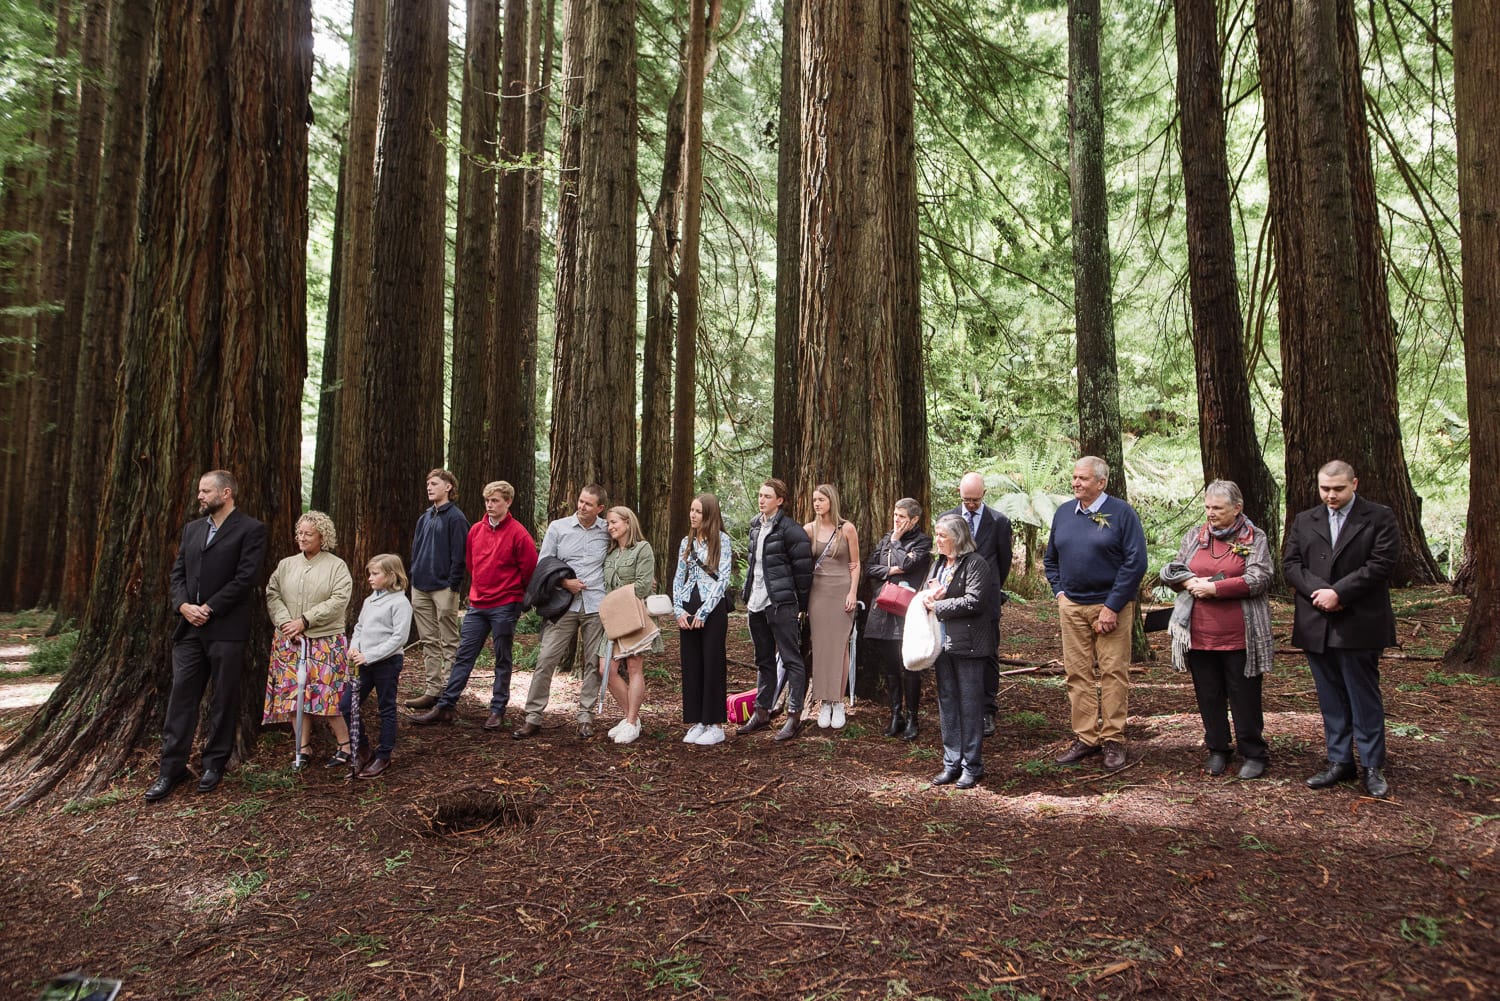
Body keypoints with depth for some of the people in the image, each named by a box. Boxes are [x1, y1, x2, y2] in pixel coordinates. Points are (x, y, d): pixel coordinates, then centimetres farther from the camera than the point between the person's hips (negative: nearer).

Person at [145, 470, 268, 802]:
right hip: (189, 627, 6)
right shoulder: (192, 528, 15)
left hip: (226, 629, -5)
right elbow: (177, 573, 13)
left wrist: (208, 608, -14)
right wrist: (184, 605, -5)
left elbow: (246, 578, -13)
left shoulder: (250, 529, -5)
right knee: (181, 695, 5)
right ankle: (171, 768, 12)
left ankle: (214, 763, 18)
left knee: (224, 699, 5)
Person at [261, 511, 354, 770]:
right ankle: (303, 748, 12)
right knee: (296, 693, 3)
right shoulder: (286, 565, 13)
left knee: (328, 693, -6)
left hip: (325, 640, -4)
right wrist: (285, 622, -12)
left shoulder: (336, 566, 0)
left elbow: (338, 601, -11)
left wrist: (305, 621, -15)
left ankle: (345, 746, 5)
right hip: (290, 640, 4)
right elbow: (272, 595, 3)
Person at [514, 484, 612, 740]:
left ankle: (585, 716, 16)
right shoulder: (558, 527, 4)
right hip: (564, 605, 0)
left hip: (596, 606, 1)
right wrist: (564, 582, -8)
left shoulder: (608, 532, 5)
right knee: (546, 659, -5)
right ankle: (533, 717, 3)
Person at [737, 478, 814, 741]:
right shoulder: (755, 527, 13)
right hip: (757, 604, 8)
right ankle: (762, 712, 24)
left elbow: (803, 568, -10)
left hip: (781, 603, -8)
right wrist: (748, 596, 17)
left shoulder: (790, 530, -11)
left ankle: (794, 716, 2)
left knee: (791, 659, -2)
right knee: (764, 660, 16)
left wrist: (802, 603, -7)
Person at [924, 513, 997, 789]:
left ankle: (972, 766, 10)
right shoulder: (938, 564, 15)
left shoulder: (976, 564, -10)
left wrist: (938, 606, -14)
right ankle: (952, 763, 20)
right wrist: (930, 594, -6)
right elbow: (925, 594, 19)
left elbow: (974, 601, -20)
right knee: (947, 702, 11)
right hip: (943, 642, 8)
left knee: (970, 704, 0)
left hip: (967, 643, -8)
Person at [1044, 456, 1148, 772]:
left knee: (1113, 673, -1)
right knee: (1078, 674, 6)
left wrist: (1112, 607, -14)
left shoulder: (1122, 513, -5)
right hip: (1072, 606, 5)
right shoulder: (1063, 513, 10)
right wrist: (1059, 591, 7)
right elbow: (1050, 559, 22)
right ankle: (1085, 737, 15)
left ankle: (1113, 741, 8)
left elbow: (1136, 562, -10)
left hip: (1111, 606, -5)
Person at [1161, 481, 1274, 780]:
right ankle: (1218, 750, 26)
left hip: (1240, 637, -4)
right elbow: (1169, 572, 10)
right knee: (1209, 696, 12)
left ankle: (1254, 754, 20)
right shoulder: (1194, 536, 11)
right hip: (1199, 635, 4)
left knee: (1245, 697, 6)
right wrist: (1190, 581, -10)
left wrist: (1214, 587, -15)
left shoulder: (1255, 539, -1)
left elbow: (1259, 580, -13)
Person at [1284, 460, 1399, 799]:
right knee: (1331, 699, 10)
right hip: (1316, 626, 4)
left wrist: (1339, 593, -16)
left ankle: (1373, 767, 12)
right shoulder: (1304, 522, 12)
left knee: (1364, 698, 2)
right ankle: (1339, 762, 18)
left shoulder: (1380, 517, 1)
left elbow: (1382, 563, -10)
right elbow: (1290, 562, 4)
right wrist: (1318, 591, -13)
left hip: (1359, 624, -4)